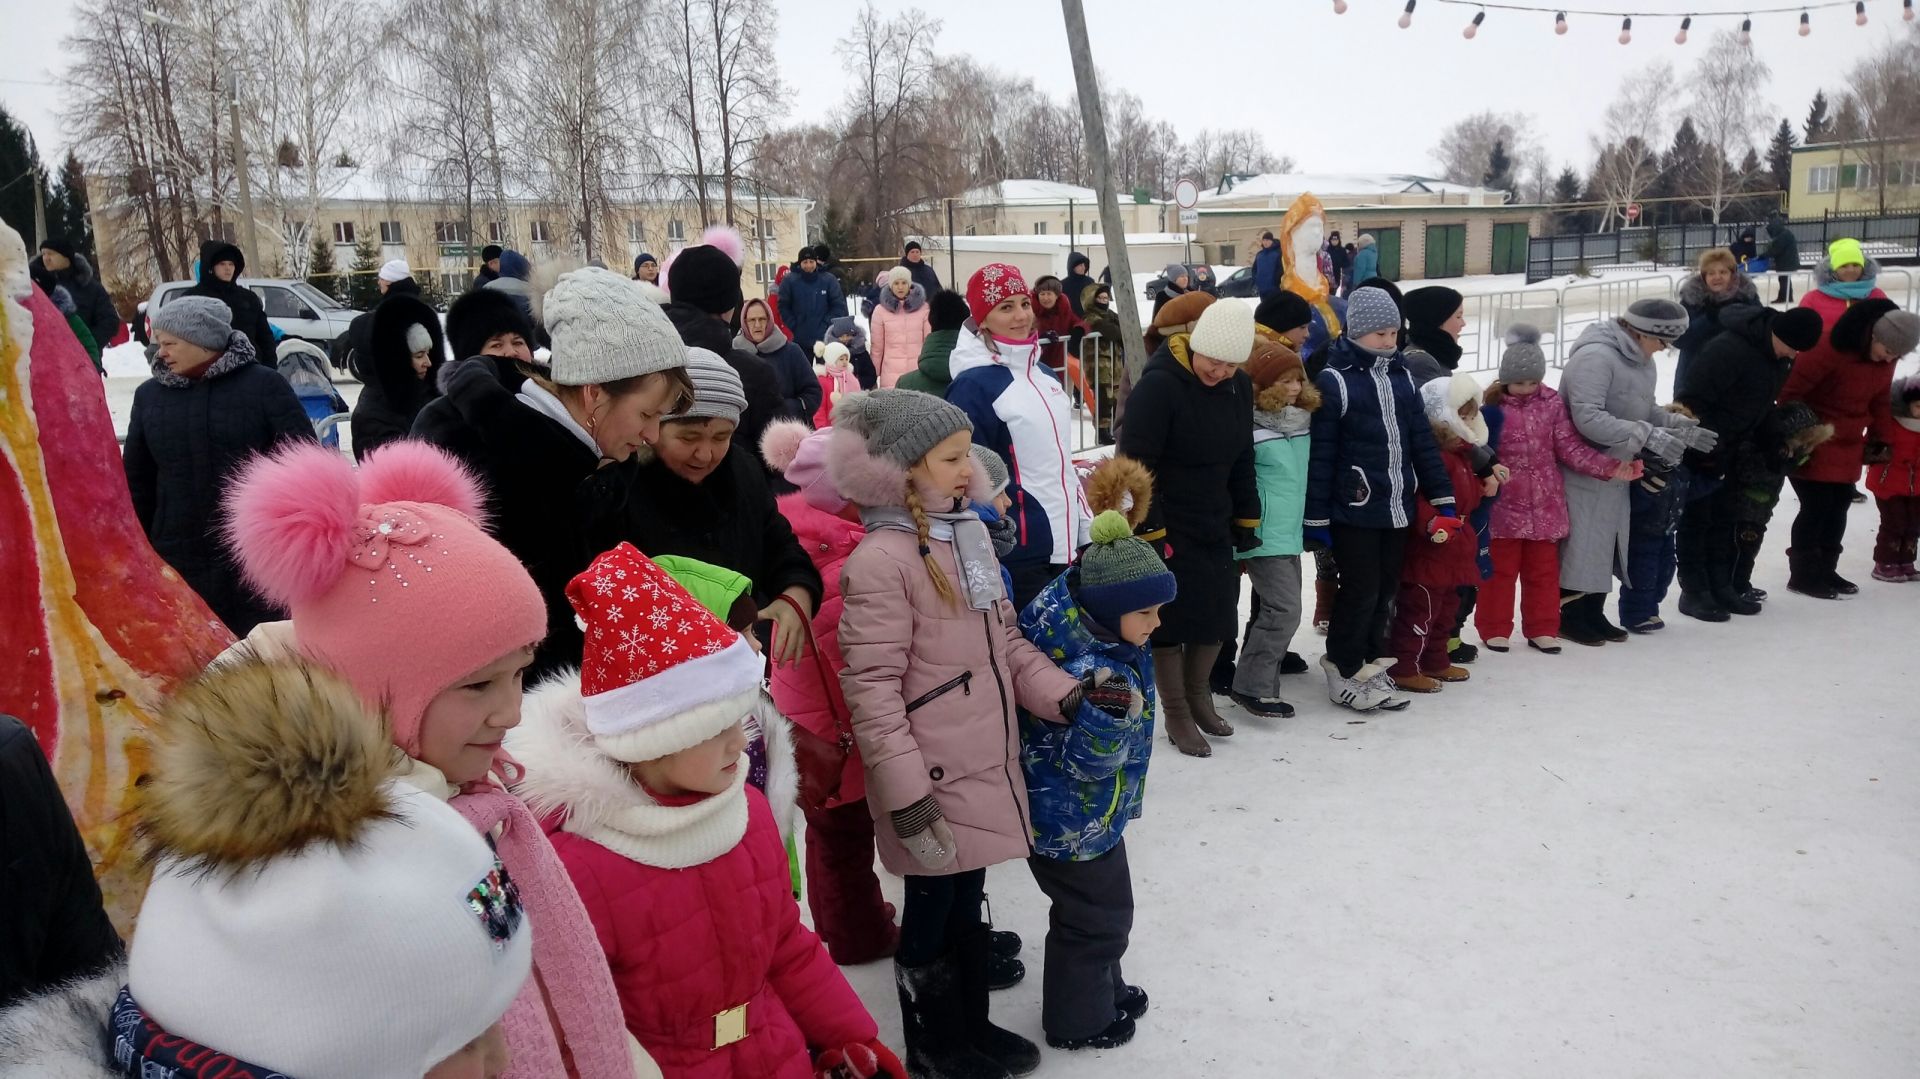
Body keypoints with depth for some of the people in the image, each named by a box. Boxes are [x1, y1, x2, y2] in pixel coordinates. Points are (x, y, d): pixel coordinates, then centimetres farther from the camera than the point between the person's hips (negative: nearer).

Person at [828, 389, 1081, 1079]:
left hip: (983, 763, 7)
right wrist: (906, 795, -21)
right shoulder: (881, 560, -20)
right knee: (931, 916, 11)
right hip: (933, 779, -7)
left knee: (967, 904, 23)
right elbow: (872, 690, -21)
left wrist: (1063, 694, 1)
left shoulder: (969, 534, 6)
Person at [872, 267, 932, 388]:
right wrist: (873, 375, 8)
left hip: (919, 370, 0)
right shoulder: (880, 310, 3)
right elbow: (877, 346, 7)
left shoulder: (923, 308, 4)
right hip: (891, 373, 0)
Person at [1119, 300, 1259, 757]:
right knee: (1172, 619, 3)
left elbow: (1241, 459, 12)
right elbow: (1136, 466, -21)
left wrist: (1246, 518, 13)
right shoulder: (1158, 385, -21)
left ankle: (1198, 694, 35)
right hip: (1167, 530, -7)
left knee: (1218, 614, 13)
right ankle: (1177, 714, 20)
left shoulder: (1239, 387, 2)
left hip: (1215, 526, 7)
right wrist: (1149, 531, -20)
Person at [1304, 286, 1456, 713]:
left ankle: (1371, 666, 27)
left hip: (1397, 507, 7)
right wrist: (1316, 517, -13)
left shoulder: (1401, 376, 10)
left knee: (1385, 591, 13)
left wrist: (1443, 498, 10)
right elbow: (1320, 454, -12)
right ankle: (1343, 674, 15)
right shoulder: (1334, 380, -11)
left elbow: (1422, 440, 13)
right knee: (1360, 591, 0)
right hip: (1354, 510, -7)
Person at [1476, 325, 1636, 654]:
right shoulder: (1492, 405, -9)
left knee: (1543, 568, 12)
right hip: (1503, 504, -3)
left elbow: (1571, 448, 1)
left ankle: (1542, 629, 23)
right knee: (1499, 568, 6)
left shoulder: (1552, 403, 0)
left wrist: (1610, 468, -6)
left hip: (1545, 503, 3)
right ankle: (1494, 628, 17)